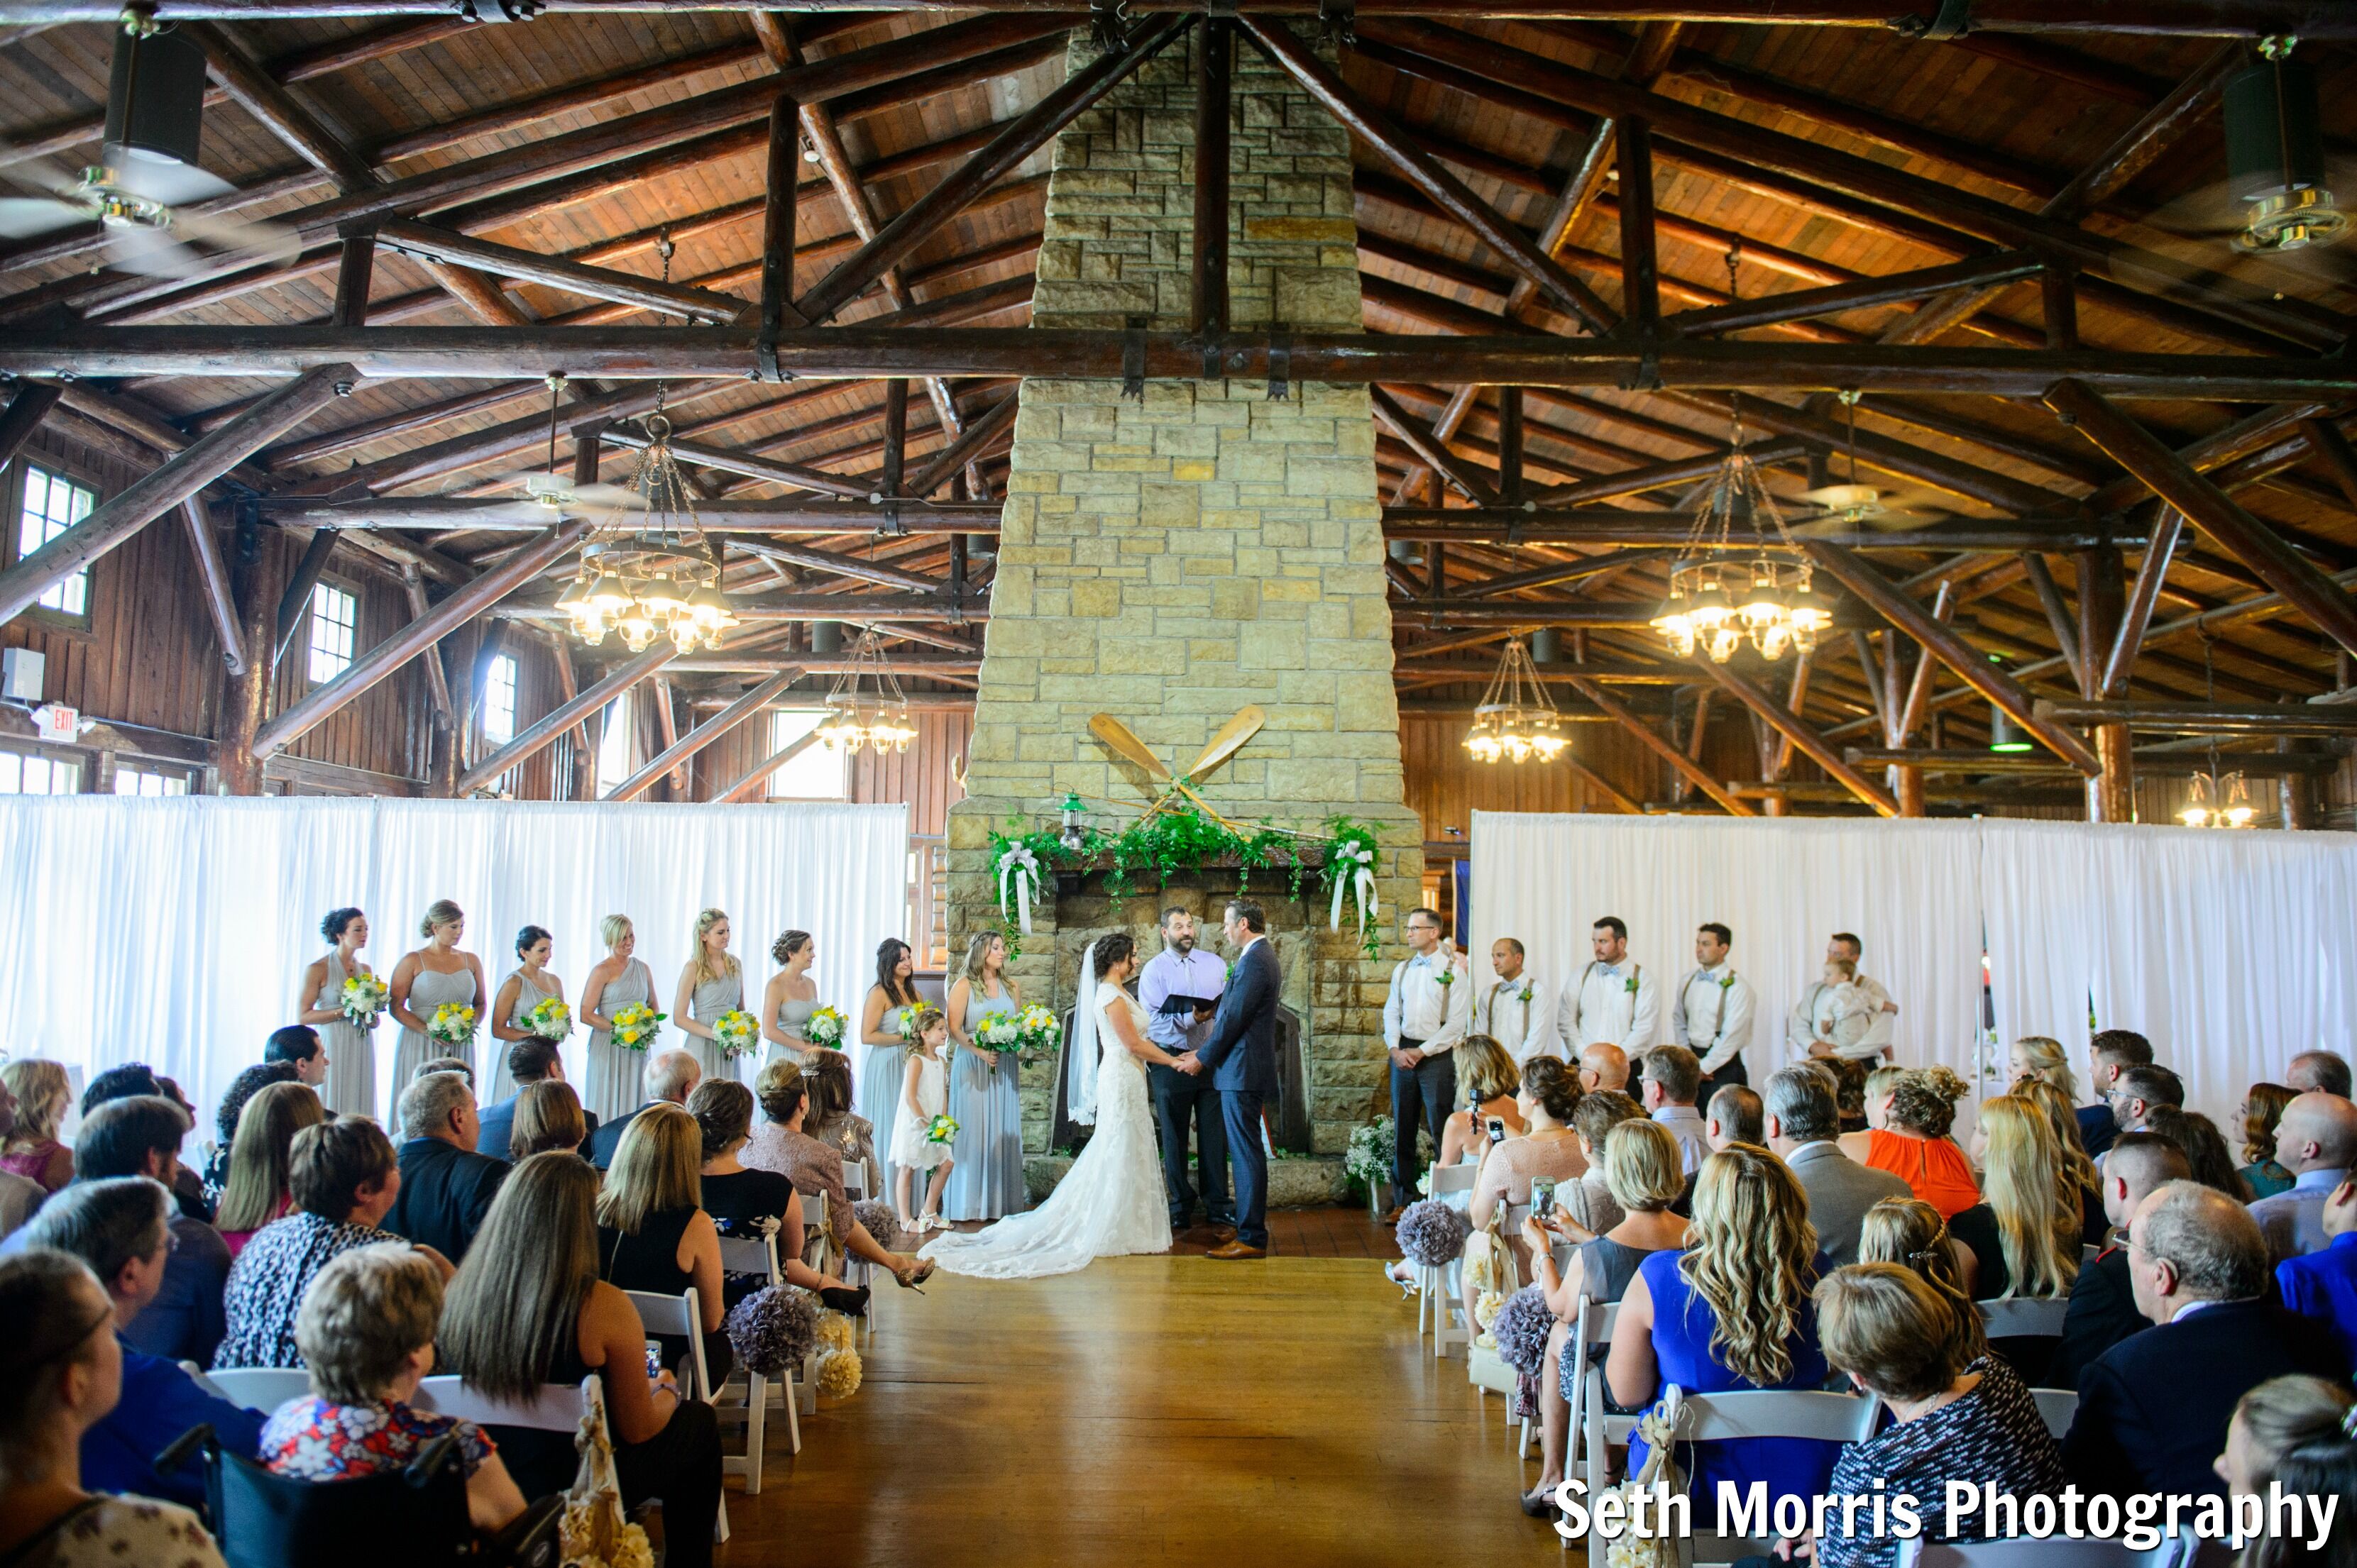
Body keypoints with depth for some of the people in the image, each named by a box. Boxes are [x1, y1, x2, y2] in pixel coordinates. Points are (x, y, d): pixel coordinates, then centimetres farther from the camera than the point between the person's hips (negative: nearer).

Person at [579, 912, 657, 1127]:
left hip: (638, 1049, 5)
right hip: (609, 1049, -5)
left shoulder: (642, 968, 11)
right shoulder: (602, 971, -5)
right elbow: (586, 1014, -10)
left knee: (634, 1104, 5)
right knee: (610, 1109, -3)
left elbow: (653, 1004, 22)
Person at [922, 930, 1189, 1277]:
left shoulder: (1117, 993, 14)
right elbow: (1134, 1045, -17)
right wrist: (1174, 1062, -9)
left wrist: (1175, 1057, 12)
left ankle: (1122, 1228, 19)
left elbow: (1137, 1040, 16)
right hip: (1122, 1079, -10)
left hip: (1126, 1079, 10)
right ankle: (1113, 1233, 4)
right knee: (1121, 1156, -3)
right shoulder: (1112, 996, -16)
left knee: (1124, 1155, 13)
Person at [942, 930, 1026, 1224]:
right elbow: (954, 1029, -8)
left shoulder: (1012, 988, 13)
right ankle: (970, 1202, 2)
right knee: (973, 1131, -3)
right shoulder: (964, 986, -1)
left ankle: (1001, 1200, 8)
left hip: (1005, 1067, 4)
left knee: (1003, 1131, 4)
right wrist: (980, 1052, -19)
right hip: (972, 1067, -4)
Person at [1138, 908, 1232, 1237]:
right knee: (1174, 1141, 8)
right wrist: (1192, 1019, -23)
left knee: (1214, 1139, 4)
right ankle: (1180, 1211, 19)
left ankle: (1218, 1211, 12)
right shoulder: (1153, 970, -3)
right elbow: (1152, 1023, -12)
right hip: (1172, 1062, -2)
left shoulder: (1214, 964, 8)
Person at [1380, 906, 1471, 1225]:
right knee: (1402, 1130, 8)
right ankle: (1402, 1202, 16)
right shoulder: (1402, 969, 11)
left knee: (1440, 1130, -4)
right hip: (1402, 1053, 5)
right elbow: (1391, 1012, 12)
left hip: (1436, 1055, -5)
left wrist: (1421, 1052, -12)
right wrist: (1395, 1049, -4)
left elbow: (1457, 1023, -9)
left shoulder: (1454, 971, -4)